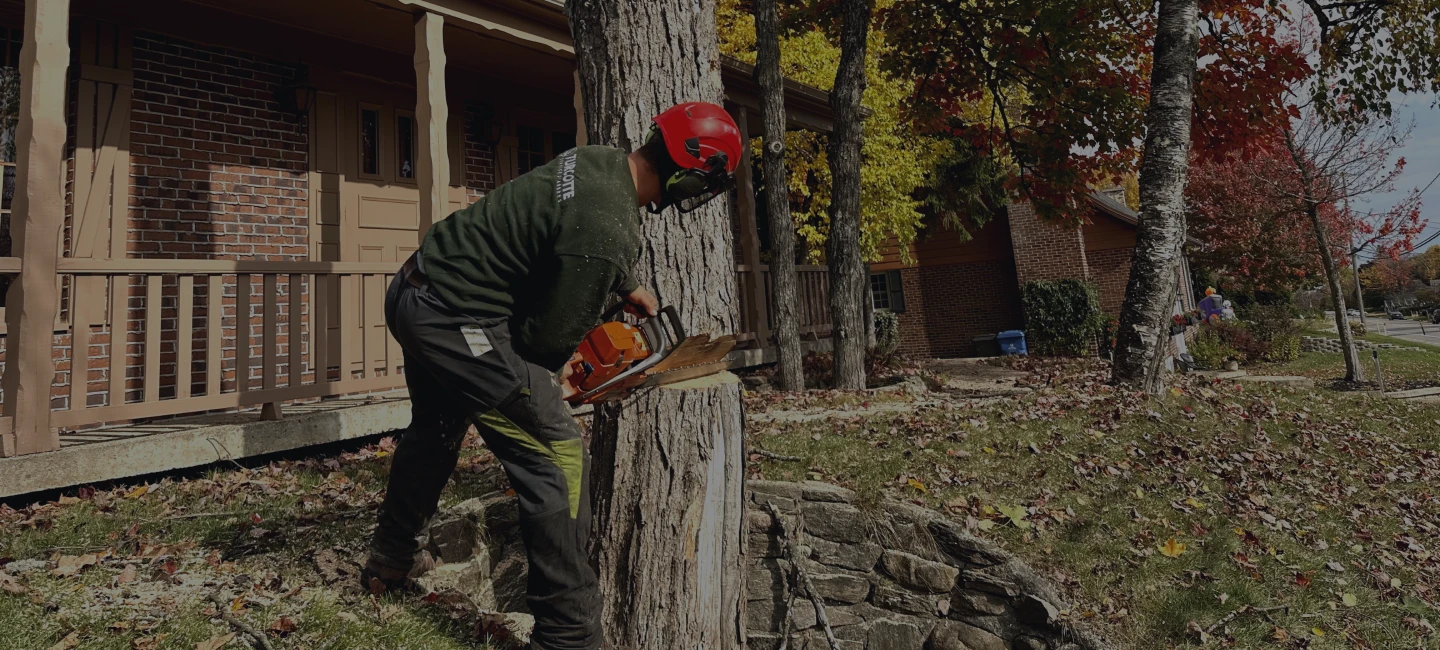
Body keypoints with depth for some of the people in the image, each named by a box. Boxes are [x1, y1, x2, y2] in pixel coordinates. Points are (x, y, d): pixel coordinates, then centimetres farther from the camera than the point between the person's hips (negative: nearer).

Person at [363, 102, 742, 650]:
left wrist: (627, 286, 28)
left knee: (436, 431, 30)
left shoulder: (599, 159, 3)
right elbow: (552, 335, -17)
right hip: (456, 320, -11)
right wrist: (549, 373, 5)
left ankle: (389, 563, 51)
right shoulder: (611, 231, -25)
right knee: (557, 454, -8)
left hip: (412, 295, 11)